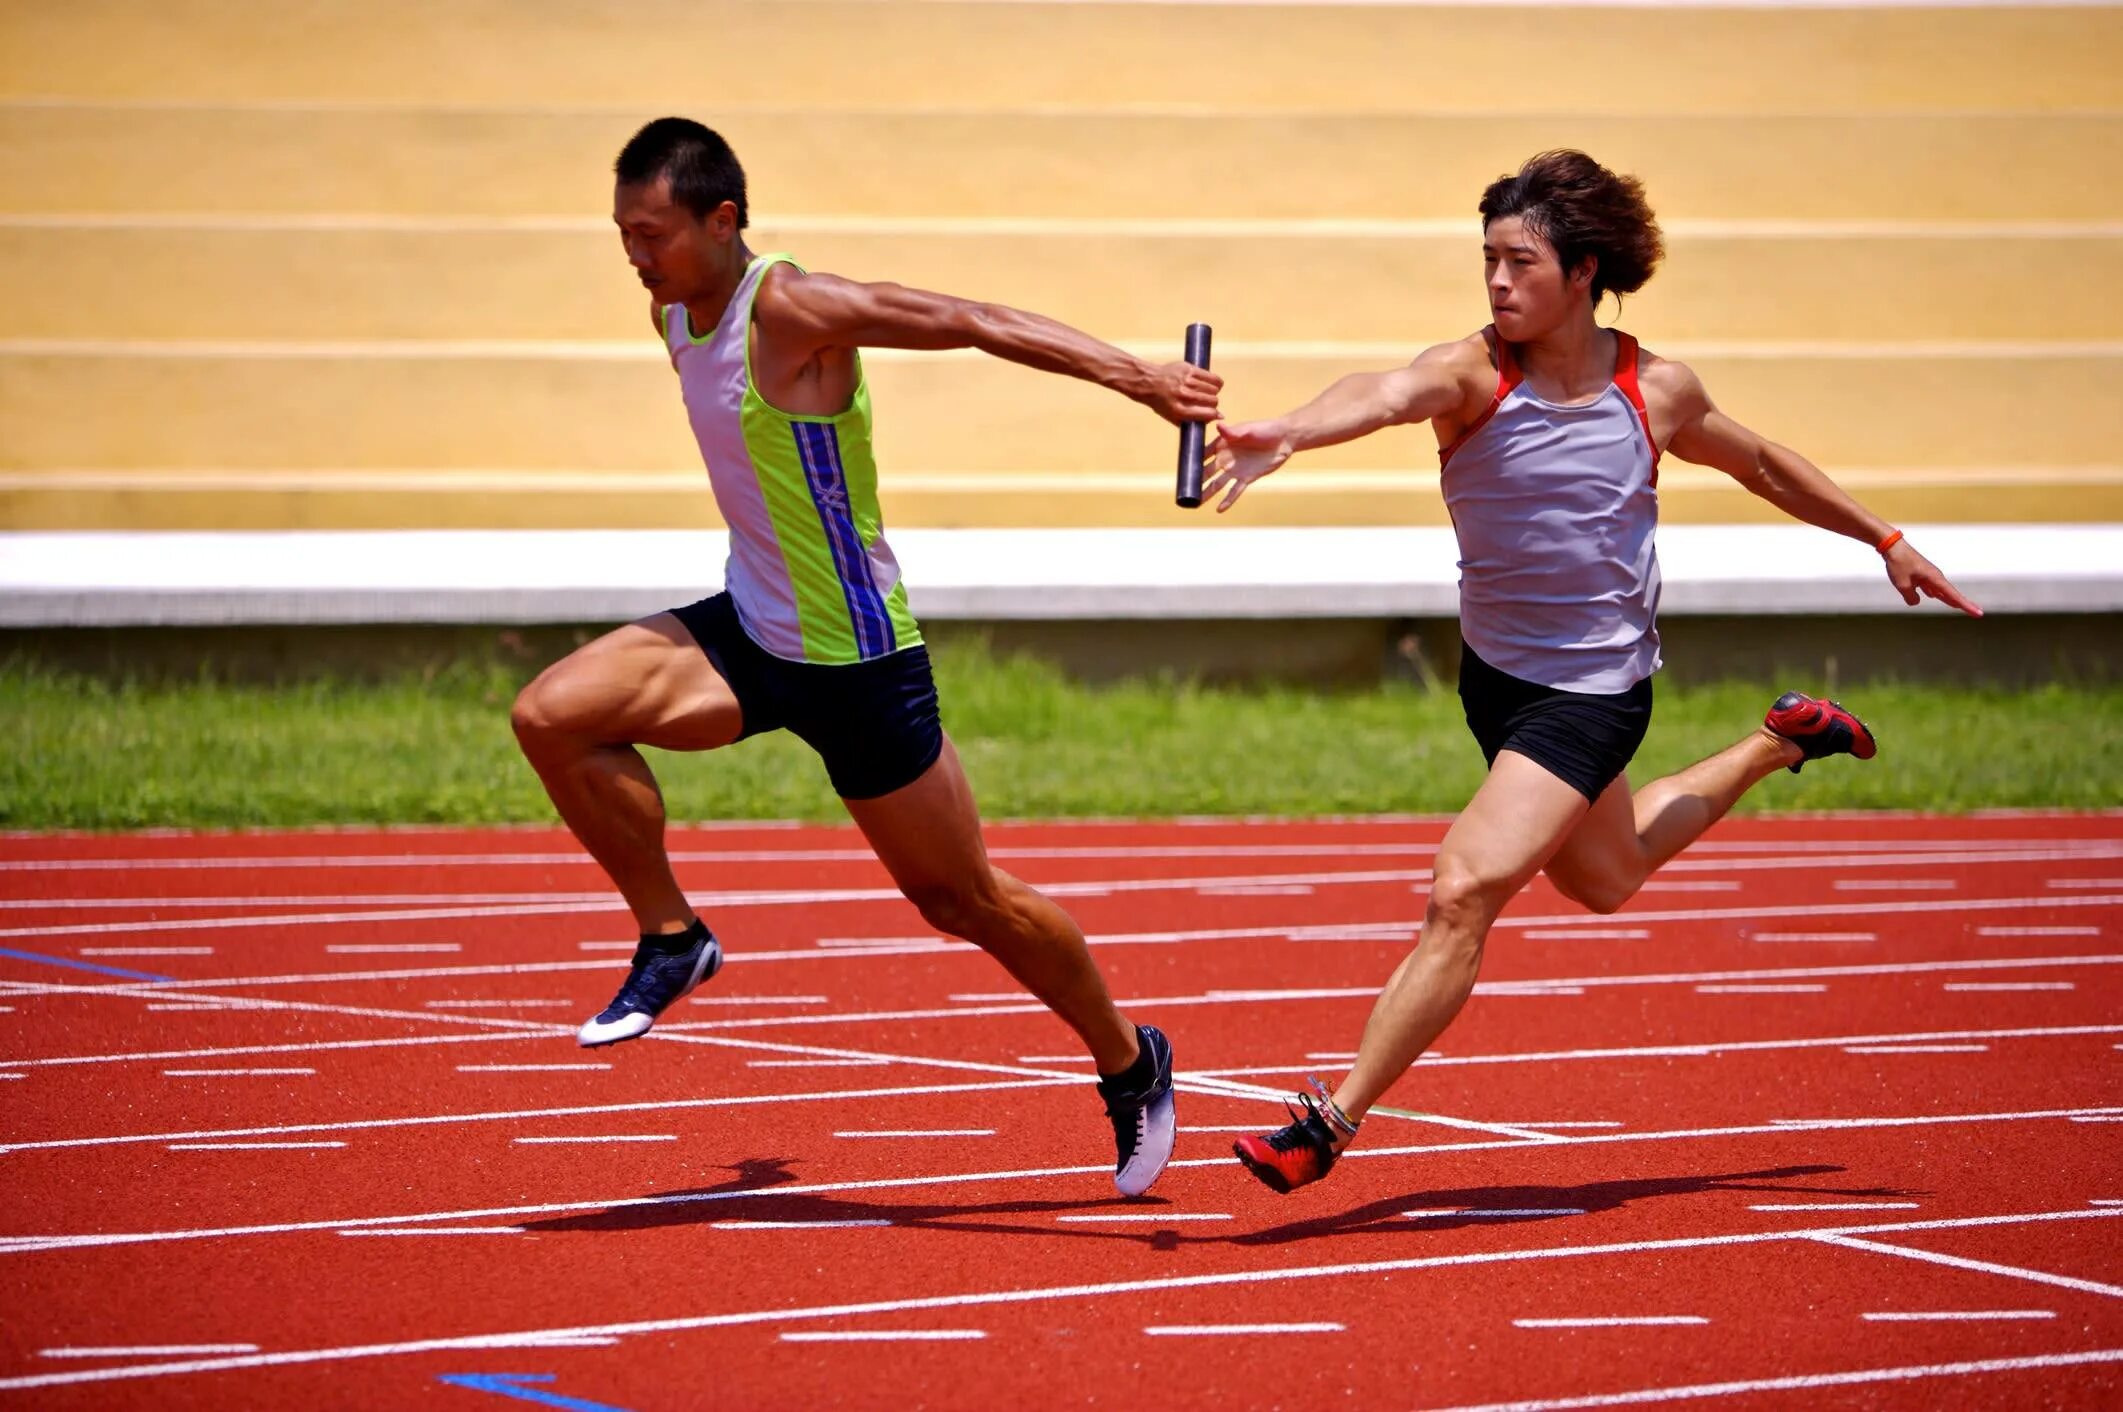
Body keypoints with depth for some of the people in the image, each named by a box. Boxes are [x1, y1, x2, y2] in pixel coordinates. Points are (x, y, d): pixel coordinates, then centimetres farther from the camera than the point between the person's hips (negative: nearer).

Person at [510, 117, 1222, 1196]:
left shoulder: (793, 309, -24)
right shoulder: (672, 311, 1)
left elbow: (973, 322, -25)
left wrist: (1130, 373, -32)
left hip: (856, 659, -7)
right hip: (747, 632, 7)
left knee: (964, 901, 5)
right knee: (551, 716, -11)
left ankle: (1130, 1063, 26)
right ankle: (671, 937, 5)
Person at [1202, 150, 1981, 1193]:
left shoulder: (1657, 393, -12)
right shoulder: (1473, 374, -16)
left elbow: (1762, 464, 9)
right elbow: (1385, 393, -40)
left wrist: (1884, 539, 16)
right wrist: (1285, 434, -61)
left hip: (1595, 688, -4)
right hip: (1492, 670, 4)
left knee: (1464, 893, -19)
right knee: (1601, 879, 29)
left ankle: (1333, 1123, -12)